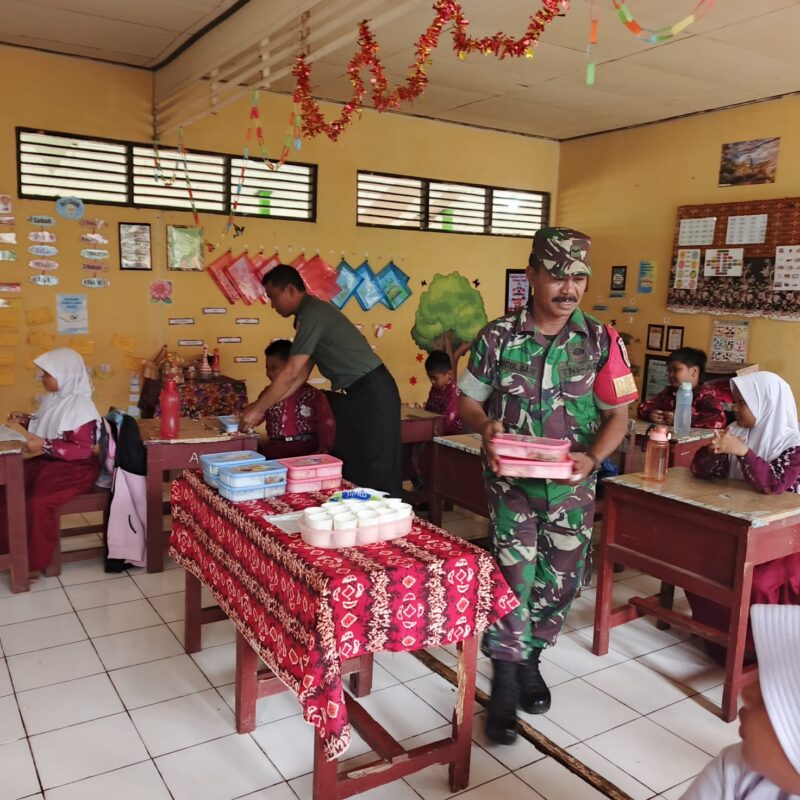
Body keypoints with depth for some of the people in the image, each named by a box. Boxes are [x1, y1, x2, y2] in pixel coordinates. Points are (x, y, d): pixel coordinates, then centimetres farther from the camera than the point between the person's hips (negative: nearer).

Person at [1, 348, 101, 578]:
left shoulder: (80, 408, -21)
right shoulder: (55, 399, 5)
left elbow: (82, 449, -24)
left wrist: (43, 446, -27)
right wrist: (28, 419, 8)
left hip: (75, 468, -9)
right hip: (48, 461, 9)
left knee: (39, 502, -27)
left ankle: (35, 562, -9)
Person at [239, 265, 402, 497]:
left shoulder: (313, 314, -18)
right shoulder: (310, 313, 13)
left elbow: (292, 372, -20)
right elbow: (302, 372, 13)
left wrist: (258, 409, -12)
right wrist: (266, 405, 9)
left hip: (372, 393, -10)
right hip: (354, 394, 10)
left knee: (379, 472, -5)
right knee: (350, 467, 12)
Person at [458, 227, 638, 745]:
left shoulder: (602, 342, -6)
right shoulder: (498, 336, -7)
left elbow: (618, 415, -2)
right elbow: (469, 401, 1)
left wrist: (592, 458, -20)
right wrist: (486, 426, -21)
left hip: (571, 485, 2)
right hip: (511, 479, -1)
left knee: (561, 579, 12)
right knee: (513, 575, -2)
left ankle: (530, 660, 36)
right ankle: (505, 682, 16)